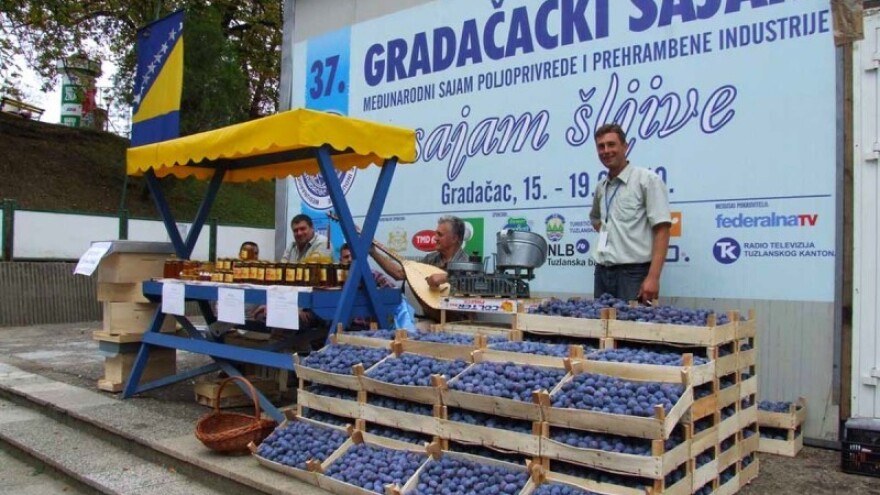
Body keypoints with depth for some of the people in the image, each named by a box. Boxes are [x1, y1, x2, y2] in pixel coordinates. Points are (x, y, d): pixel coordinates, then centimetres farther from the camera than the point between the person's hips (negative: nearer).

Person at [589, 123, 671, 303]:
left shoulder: (647, 180, -5)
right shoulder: (601, 187, 14)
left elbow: (662, 231, -12)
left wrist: (653, 277, -20)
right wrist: (606, 231, 12)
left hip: (634, 273, -6)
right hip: (602, 272, 6)